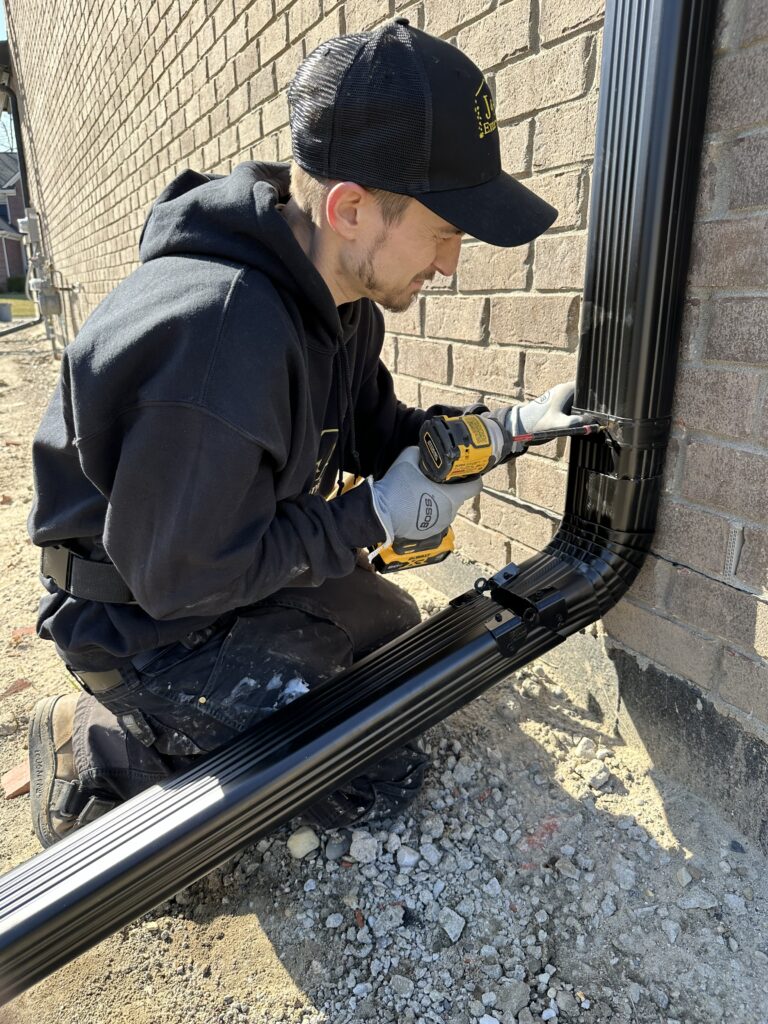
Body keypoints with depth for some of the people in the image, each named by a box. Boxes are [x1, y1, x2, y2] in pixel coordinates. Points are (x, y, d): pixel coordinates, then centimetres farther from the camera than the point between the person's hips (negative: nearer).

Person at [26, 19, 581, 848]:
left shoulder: (340, 296, -5)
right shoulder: (217, 337, -36)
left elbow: (376, 432, 8)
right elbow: (182, 576, -27)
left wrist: (507, 424, -6)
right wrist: (375, 514, -21)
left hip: (252, 562, 9)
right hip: (144, 616, -8)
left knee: (396, 628, 25)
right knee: (379, 776, -10)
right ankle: (99, 749, 3)